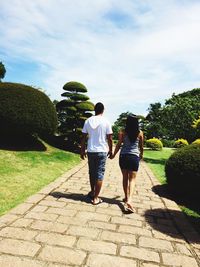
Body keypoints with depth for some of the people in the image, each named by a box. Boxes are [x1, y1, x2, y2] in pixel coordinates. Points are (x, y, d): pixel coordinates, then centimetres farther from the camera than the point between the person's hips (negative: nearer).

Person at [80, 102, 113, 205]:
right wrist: (110, 150, 8)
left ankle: (92, 192, 34)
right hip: (102, 151, -3)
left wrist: (82, 151, 12)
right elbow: (109, 139, -5)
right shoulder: (106, 122, -6)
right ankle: (95, 198, 7)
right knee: (99, 174, 4)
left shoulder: (88, 121, 1)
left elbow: (83, 138, 3)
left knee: (92, 172, 19)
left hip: (90, 151, 3)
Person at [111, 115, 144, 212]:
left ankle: (126, 198, 25)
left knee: (125, 178, 14)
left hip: (123, 156, 1)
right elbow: (141, 146, 10)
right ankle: (129, 200, -15)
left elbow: (118, 145, -2)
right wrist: (141, 155, 29)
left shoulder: (122, 132, -2)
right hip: (134, 157, -1)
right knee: (132, 179, 1)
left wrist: (113, 155, 12)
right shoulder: (140, 133, 1)